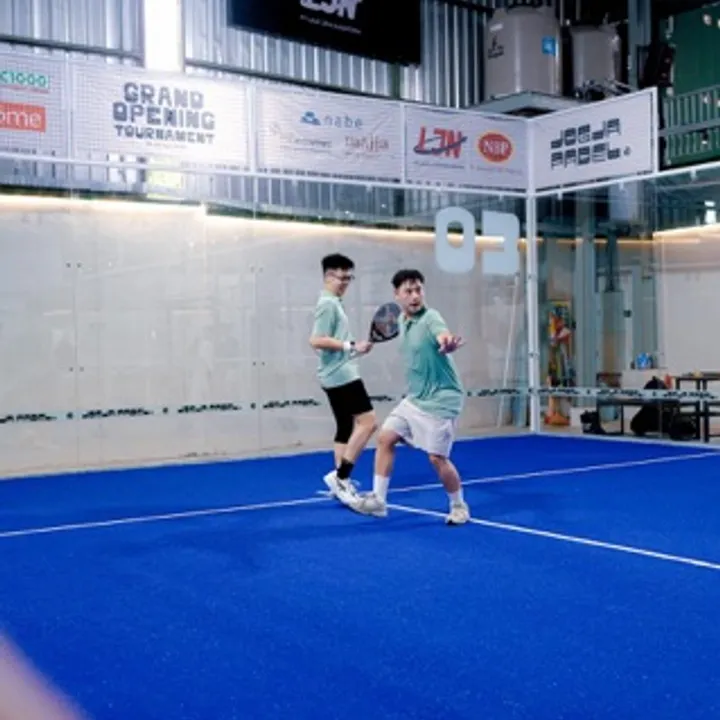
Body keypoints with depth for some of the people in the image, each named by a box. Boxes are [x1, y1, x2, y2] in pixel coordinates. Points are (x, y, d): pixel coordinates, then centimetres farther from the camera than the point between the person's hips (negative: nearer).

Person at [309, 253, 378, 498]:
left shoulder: (333, 303, 17)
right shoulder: (328, 304, -14)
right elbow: (316, 340, -22)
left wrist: (353, 348, 19)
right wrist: (351, 346, -22)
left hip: (338, 375, 10)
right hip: (341, 375, -10)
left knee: (346, 428, 11)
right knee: (368, 421, -12)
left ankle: (341, 481, 14)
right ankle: (340, 476, -11)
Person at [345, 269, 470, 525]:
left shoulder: (430, 318, -20)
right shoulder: (402, 320, 3)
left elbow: (443, 338, -46)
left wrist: (448, 343, -66)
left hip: (440, 399, -8)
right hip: (415, 399, 8)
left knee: (437, 457, -7)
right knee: (385, 438, 5)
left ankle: (459, 506, 17)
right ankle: (378, 499, 16)